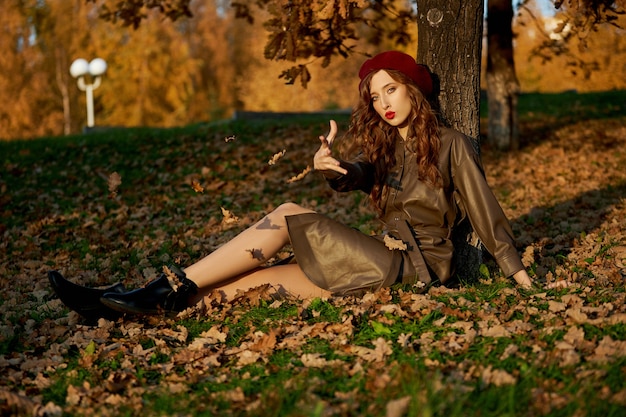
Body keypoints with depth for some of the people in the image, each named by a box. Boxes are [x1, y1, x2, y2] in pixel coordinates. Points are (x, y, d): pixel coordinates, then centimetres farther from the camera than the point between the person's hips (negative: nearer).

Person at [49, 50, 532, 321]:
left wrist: (520, 273, -4)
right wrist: (330, 167, -31)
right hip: (386, 261, 6)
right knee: (256, 277, -11)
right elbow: (355, 173, -8)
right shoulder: (382, 144, 15)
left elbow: (486, 212, 2)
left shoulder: (451, 144, 0)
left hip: (417, 267, -6)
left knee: (289, 216, -19)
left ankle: (177, 286, -22)